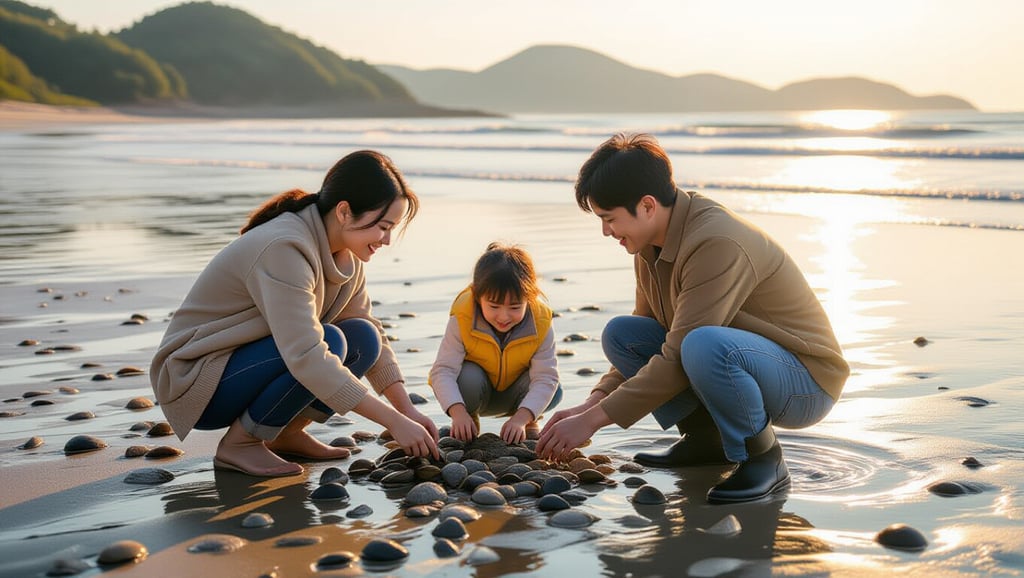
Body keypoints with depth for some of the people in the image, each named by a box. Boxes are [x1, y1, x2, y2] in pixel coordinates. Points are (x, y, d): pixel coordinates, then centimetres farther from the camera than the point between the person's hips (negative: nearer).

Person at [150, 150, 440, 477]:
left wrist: (408, 410, -8)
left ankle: (287, 434, 3)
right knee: (329, 342, -28)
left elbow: (373, 339, 5)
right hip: (196, 381, -8)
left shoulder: (345, 254, -1)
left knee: (362, 339, -11)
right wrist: (394, 422, -34)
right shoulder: (284, 249, -28)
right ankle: (239, 443, -12)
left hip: (248, 364, 8)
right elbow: (307, 358, -36)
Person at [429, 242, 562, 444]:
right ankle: (469, 425, -4)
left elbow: (546, 377, -32)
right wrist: (458, 412, -52)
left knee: (553, 392, -27)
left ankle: (530, 424, 6)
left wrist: (521, 418, -47)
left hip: (511, 394, 1)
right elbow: (443, 371, -34)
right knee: (469, 378, -36)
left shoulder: (540, 323, -26)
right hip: (475, 390, -1)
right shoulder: (461, 320, -30)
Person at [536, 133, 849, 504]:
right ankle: (704, 437, 6)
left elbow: (678, 360, -30)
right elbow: (642, 345, 11)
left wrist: (592, 420, -25)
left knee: (704, 345, -38)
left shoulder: (716, 244, -29)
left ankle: (763, 459, -15)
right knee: (619, 334, -2)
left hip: (806, 381, -8)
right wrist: (592, 403, -4)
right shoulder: (652, 243, -1)